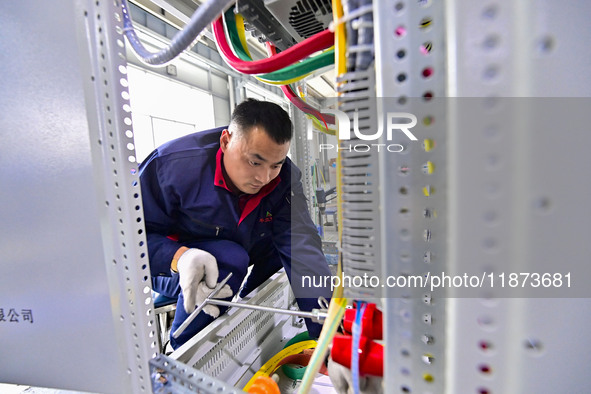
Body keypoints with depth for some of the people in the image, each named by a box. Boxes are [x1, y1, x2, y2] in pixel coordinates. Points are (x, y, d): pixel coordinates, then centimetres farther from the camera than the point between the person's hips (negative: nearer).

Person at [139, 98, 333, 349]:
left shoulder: (285, 180, -20)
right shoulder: (174, 163, -28)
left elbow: (302, 249, -28)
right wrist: (179, 257, -41)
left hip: (234, 259, 4)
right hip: (168, 266, -4)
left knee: (289, 240, -8)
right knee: (230, 259, -32)